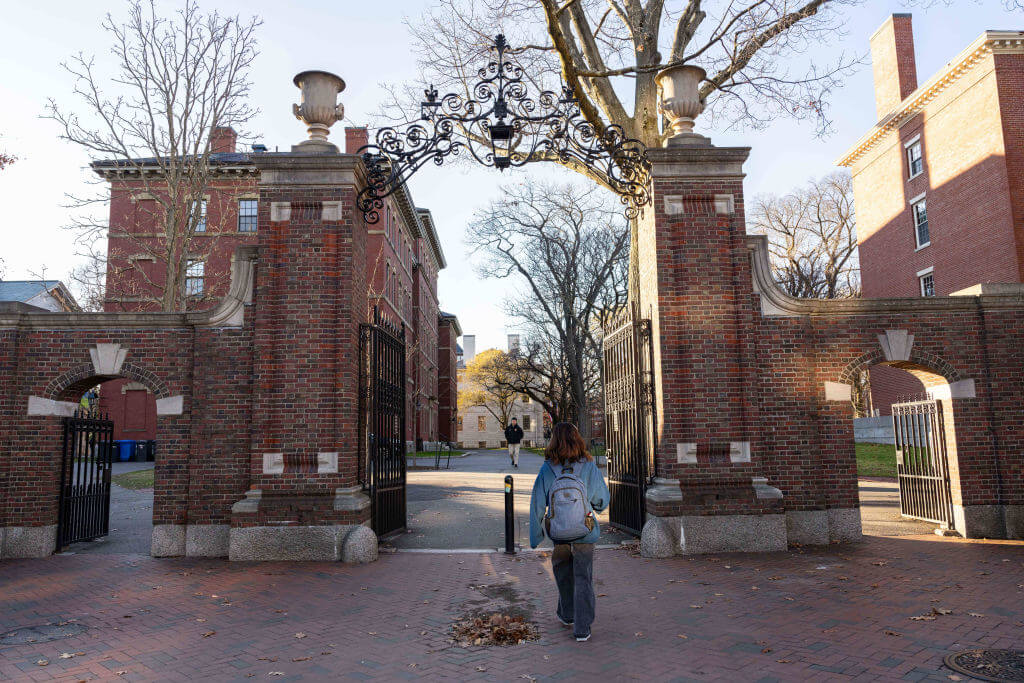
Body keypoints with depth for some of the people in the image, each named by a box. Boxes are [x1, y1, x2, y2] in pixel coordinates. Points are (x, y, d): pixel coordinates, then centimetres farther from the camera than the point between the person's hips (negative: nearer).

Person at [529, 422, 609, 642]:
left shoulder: (547, 470, -10)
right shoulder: (589, 468, -10)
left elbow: (537, 505, -6)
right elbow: (603, 500, -2)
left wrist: (535, 536, 2)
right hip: (585, 533, -1)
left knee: (563, 574, 22)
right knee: (583, 579, 8)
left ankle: (567, 615, 39)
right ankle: (582, 628, 6)